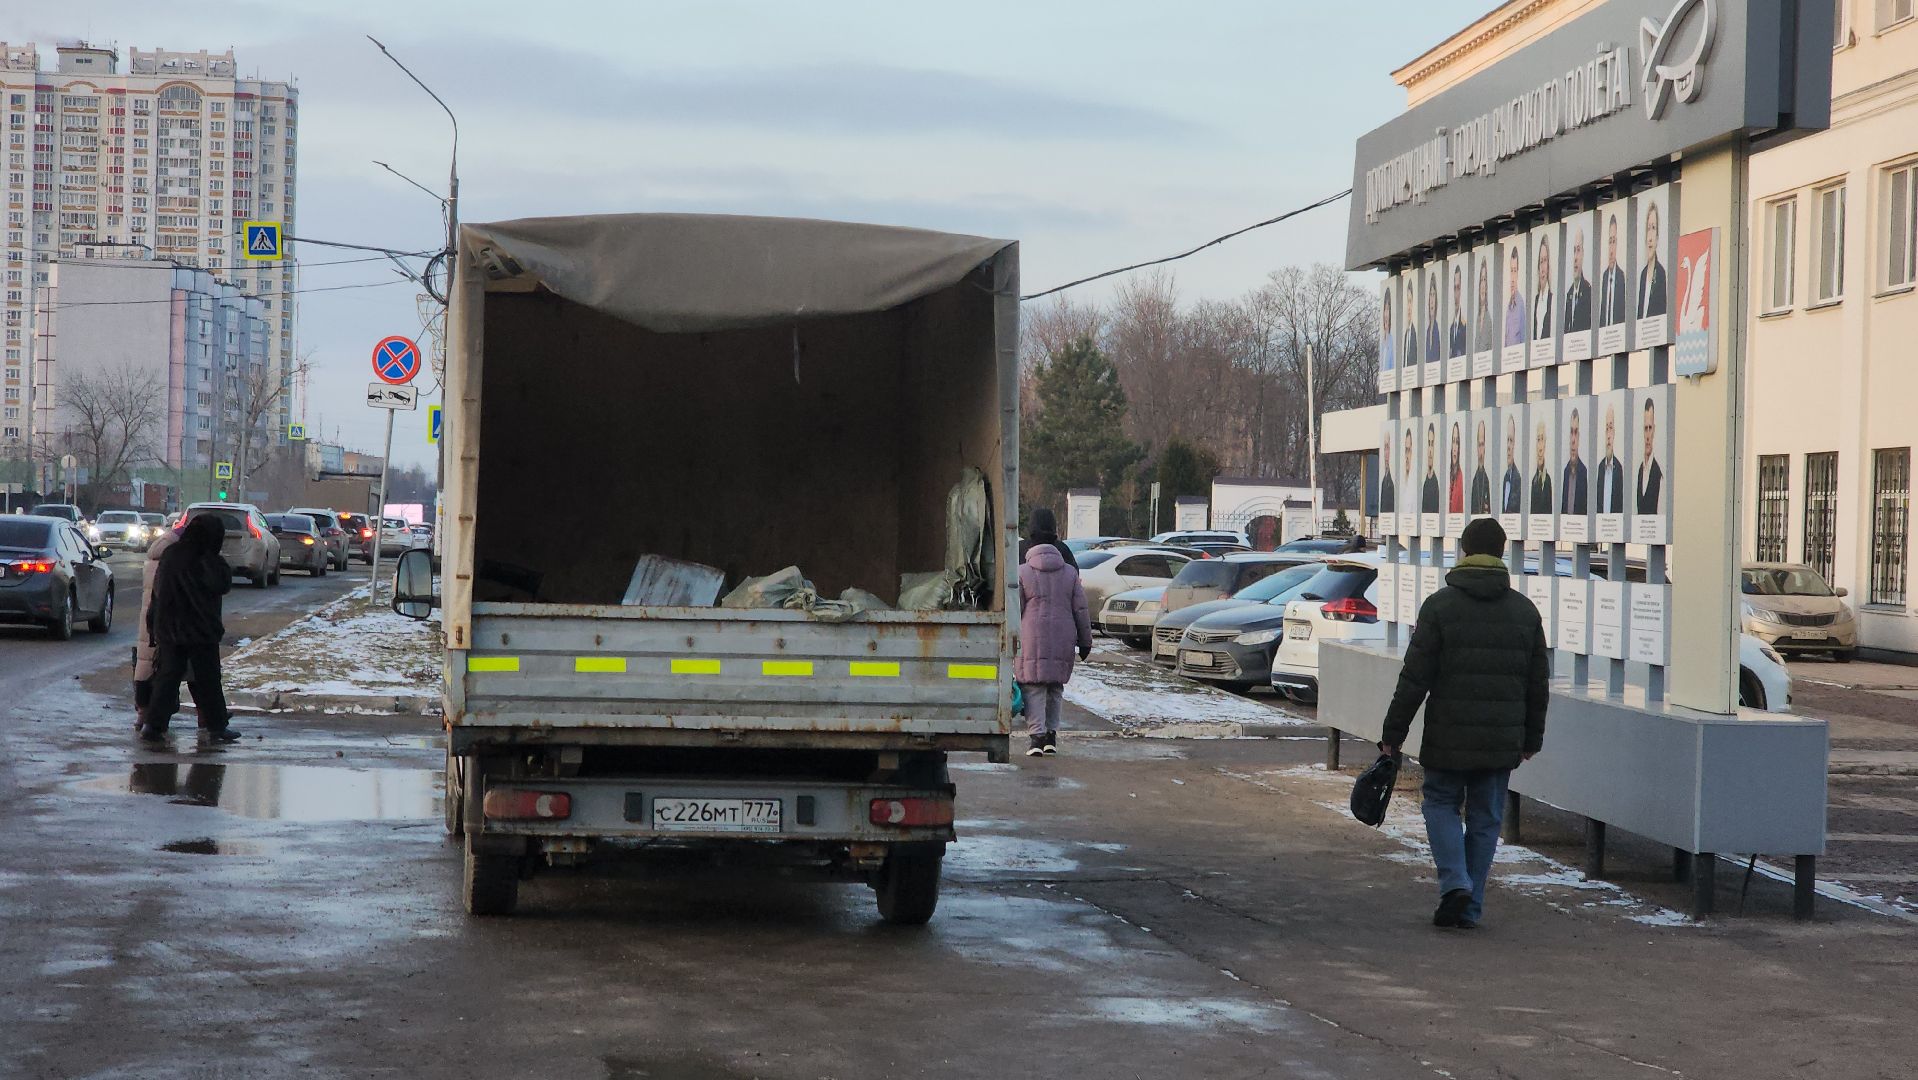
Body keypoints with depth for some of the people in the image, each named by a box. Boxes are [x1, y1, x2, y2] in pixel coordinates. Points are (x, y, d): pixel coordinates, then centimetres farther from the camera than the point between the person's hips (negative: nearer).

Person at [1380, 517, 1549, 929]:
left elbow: (1415, 677, -9)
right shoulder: (1525, 610, 5)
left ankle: (1455, 883, -6)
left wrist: (1393, 733, -3)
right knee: (1486, 818, 11)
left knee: (1441, 803, 14)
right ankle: (1471, 908, 12)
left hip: (1448, 739, -3)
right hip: (1502, 741, 3)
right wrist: (1532, 737, 20)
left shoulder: (1440, 605, -7)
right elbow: (1538, 683, 10)